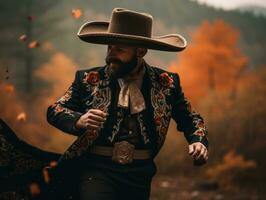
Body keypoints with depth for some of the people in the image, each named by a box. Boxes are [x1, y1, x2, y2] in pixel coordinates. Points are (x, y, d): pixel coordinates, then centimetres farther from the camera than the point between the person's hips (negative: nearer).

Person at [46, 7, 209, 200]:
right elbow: (54, 110, 3)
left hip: (141, 172, 2)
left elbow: (191, 119, 11)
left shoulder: (166, 83, 2)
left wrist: (199, 141, -10)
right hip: (97, 169, -2)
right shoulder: (89, 79, 0)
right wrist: (78, 121, -18)